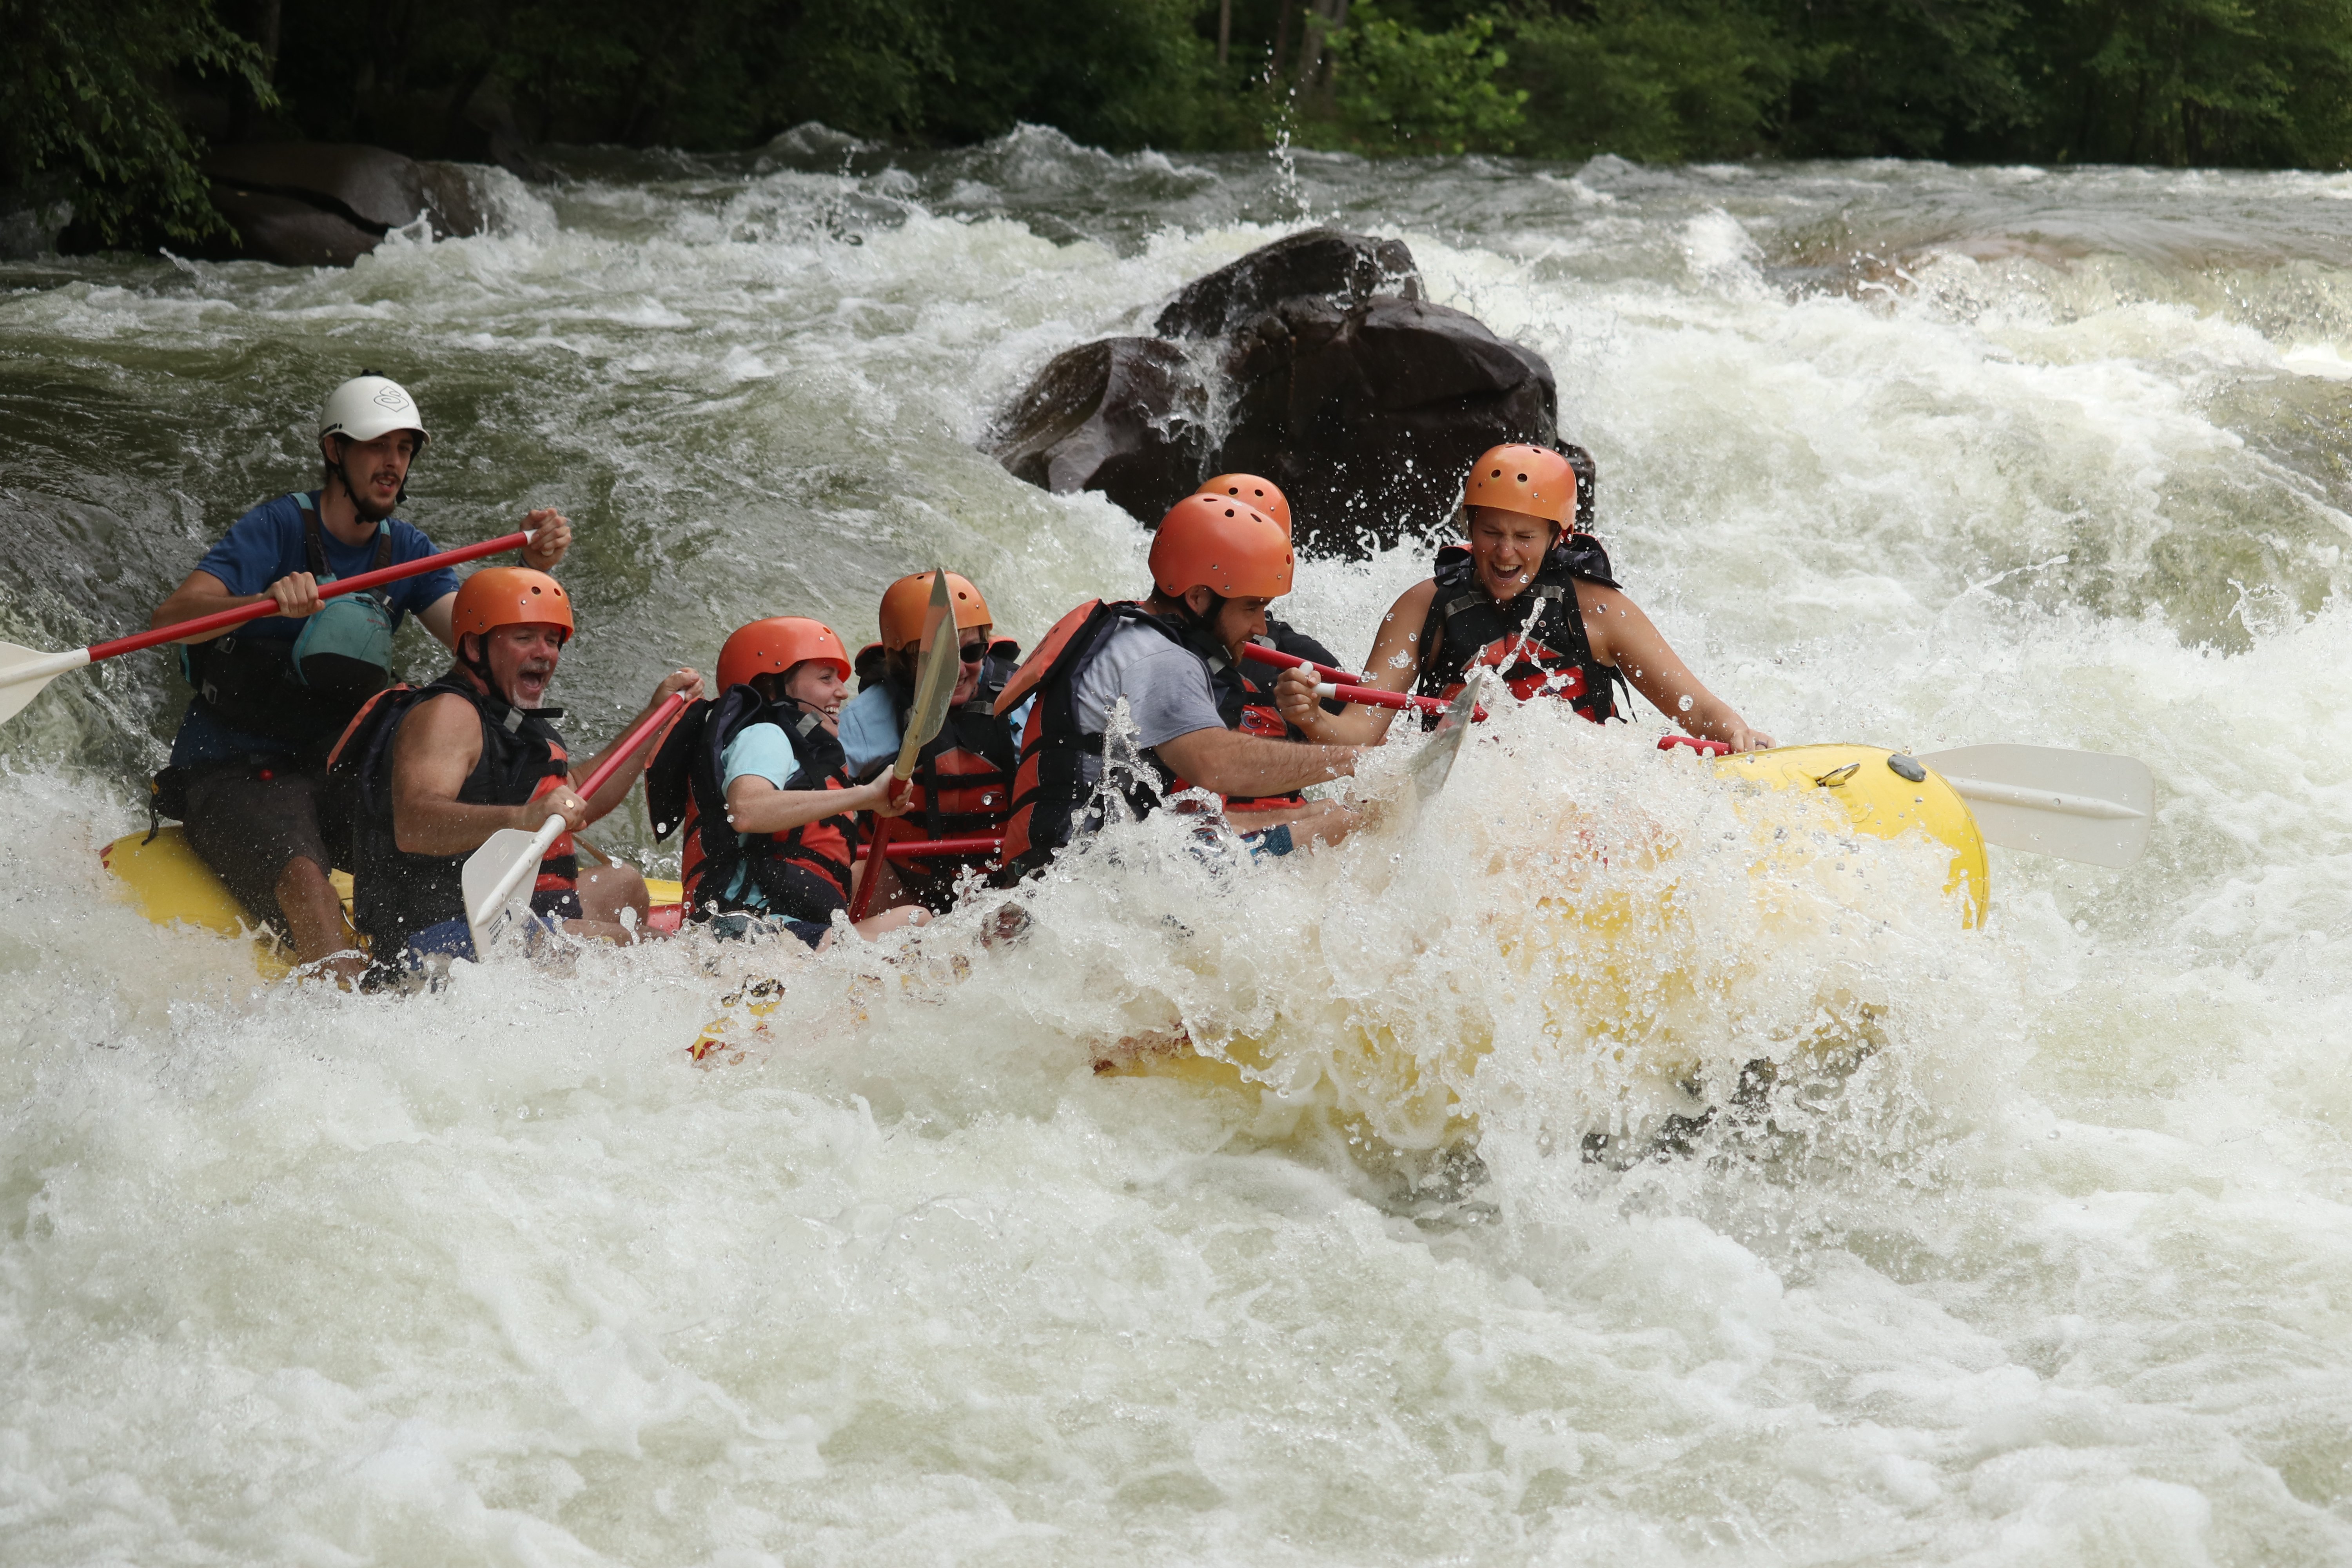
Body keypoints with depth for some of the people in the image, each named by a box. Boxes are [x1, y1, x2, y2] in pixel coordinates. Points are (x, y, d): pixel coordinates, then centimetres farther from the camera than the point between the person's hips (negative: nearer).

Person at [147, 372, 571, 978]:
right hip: (230, 772, -6)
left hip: (336, 779, 6)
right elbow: (170, 620, -21)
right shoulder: (278, 529, -8)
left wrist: (532, 571, -23)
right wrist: (265, 603, -40)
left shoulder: (406, 551, 9)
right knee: (304, 882, -34)